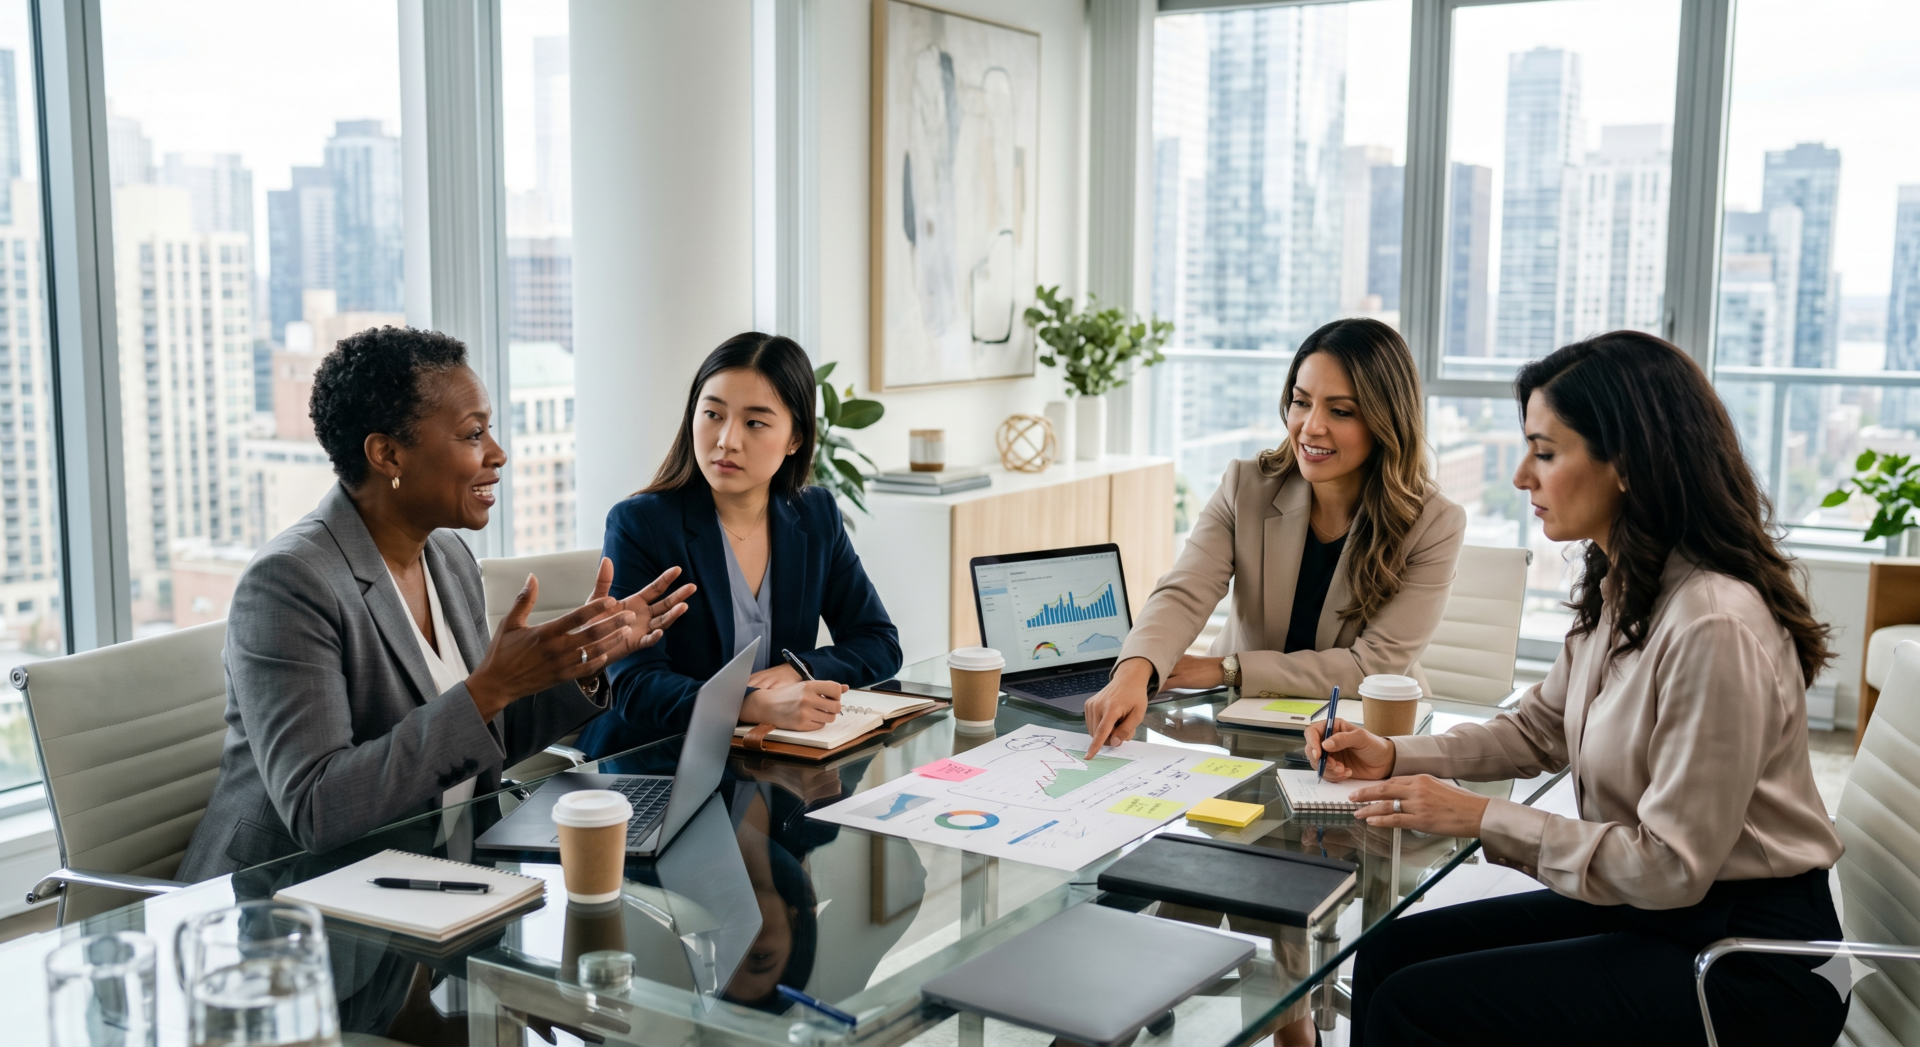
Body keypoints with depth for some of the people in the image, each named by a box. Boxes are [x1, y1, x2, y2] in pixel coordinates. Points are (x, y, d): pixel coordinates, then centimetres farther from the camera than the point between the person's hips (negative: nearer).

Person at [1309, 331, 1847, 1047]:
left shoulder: (1714, 626, -26)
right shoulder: (1616, 590, 4)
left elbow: (1670, 867, -23)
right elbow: (1538, 729, 17)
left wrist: (1483, 819, -19)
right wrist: (1394, 757, 3)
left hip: (1747, 960, -9)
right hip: (1642, 905, 9)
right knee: (1389, 952, 2)